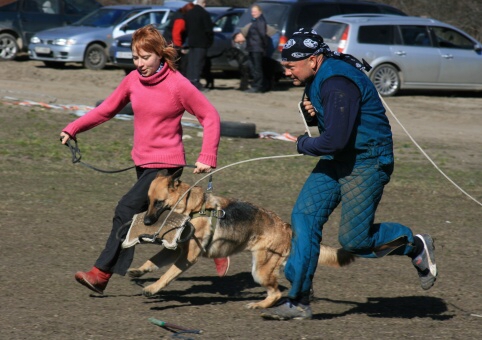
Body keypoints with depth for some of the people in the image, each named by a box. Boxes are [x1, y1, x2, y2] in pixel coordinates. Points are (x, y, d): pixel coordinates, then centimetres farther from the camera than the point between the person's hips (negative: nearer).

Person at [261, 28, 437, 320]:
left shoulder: (338, 83, -26)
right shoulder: (318, 78, 6)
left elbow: (335, 140, -30)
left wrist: (303, 145, -11)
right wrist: (313, 111, 0)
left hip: (367, 162, -10)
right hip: (337, 159, 10)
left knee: (353, 239, -7)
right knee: (304, 216, -2)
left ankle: (415, 246, 18)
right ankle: (299, 301, 2)